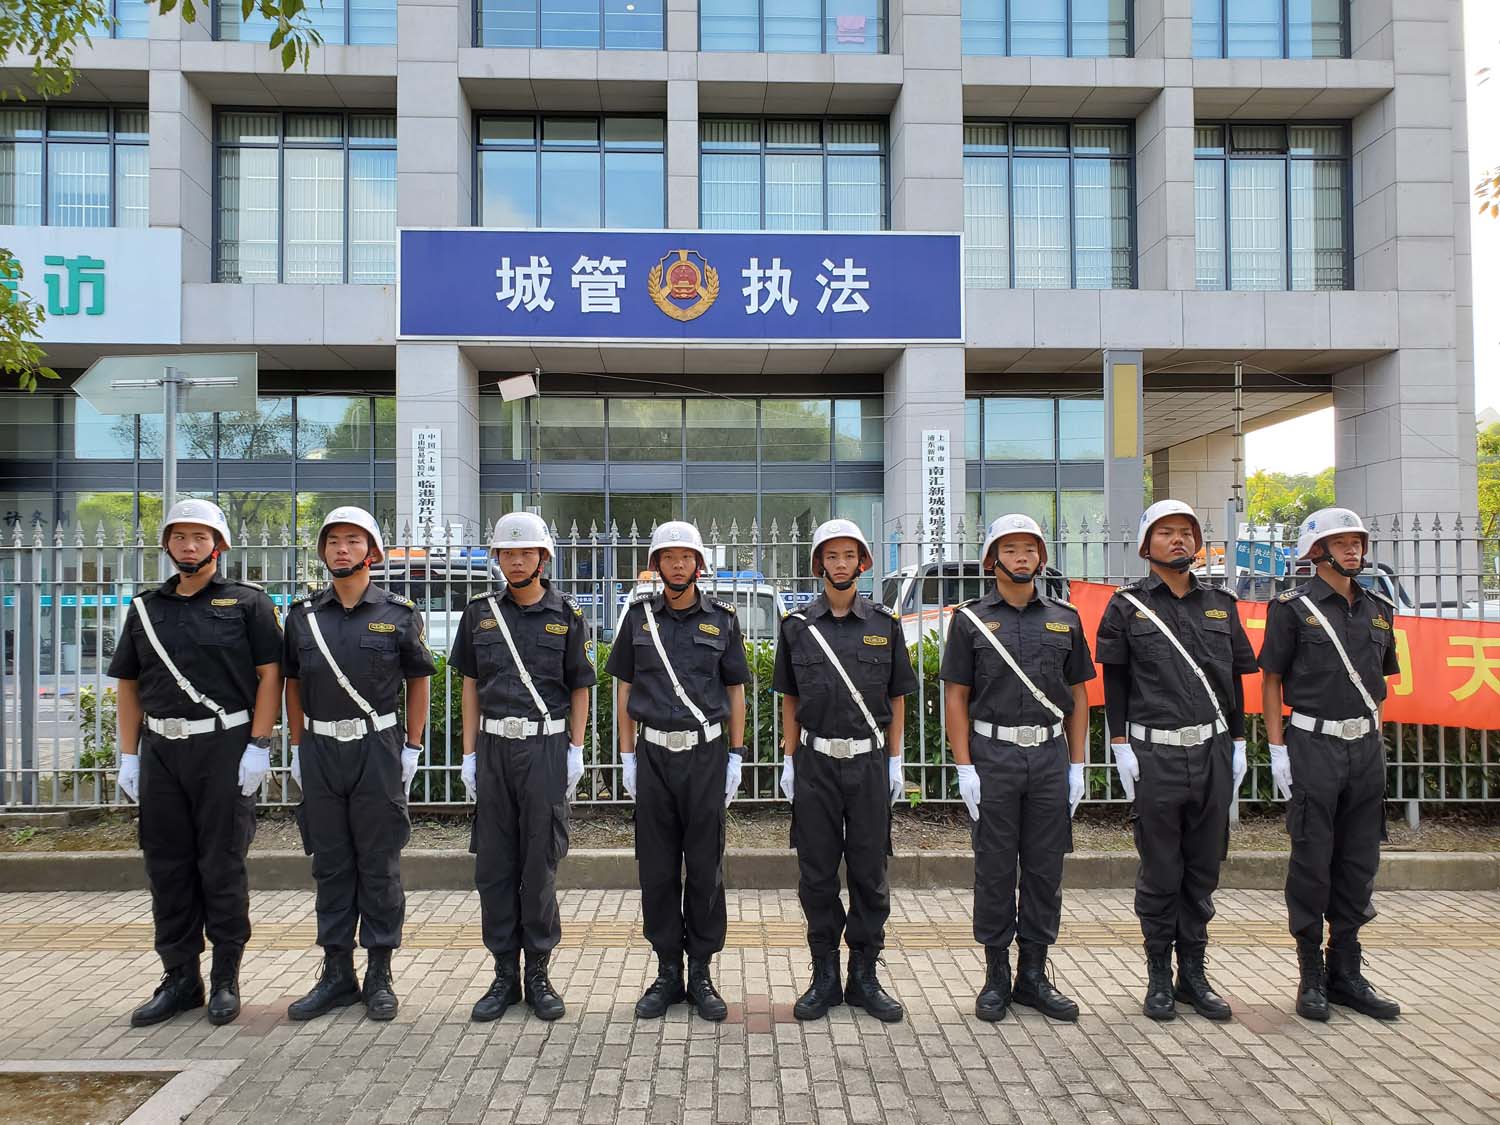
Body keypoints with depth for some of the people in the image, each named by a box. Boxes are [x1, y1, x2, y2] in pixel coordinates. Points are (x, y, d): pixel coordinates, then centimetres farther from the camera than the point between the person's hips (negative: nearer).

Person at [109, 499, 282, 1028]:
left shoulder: (247, 602, 0)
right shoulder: (145, 608, 13)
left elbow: (270, 675, -4)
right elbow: (128, 685, 15)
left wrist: (258, 747, -11)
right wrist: (128, 756, 8)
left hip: (224, 748, -4)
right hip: (160, 751, 5)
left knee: (222, 866, 1)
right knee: (167, 867, 8)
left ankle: (225, 979, 13)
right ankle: (180, 979, 20)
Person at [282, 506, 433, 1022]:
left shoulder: (398, 613, -1)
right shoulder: (303, 613, 6)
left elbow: (419, 680, 4)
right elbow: (293, 683, 13)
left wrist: (412, 748, 1)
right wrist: (298, 748, 9)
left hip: (378, 751, -3)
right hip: (320, 751, 3)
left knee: (379, 865, 3)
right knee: (330, 864, 10)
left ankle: (380, 977, 14)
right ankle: (336, 975, 21)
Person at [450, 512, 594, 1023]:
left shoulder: (566, 616, 1)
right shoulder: (480, 612, 7)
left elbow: (580, 689, 5)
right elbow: (471, 686, 10)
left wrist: (575, 751, -3)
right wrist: (469, 754, 5)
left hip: (546, 750, -2)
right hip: (494, 747, 2)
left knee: (540, 865, 3)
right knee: (494, 865, 6)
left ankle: (538, 974, 15)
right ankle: (504, 976, 17)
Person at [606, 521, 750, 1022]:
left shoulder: (722, 619, 3)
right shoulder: (638, 616, 5)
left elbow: (736, 692, 6)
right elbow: (624, 690, 8)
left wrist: (736, 756, 1)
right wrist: (627, 757, 3)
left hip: (706, 755, -1)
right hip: (654, 754, 1)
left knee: (705, 868, 4)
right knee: (657, 869, 6)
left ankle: (701, 974, 15)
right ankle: (667, 972, 18)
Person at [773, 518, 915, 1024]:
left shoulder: (884, 625, 3)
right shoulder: (797, 626, 3)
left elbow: (896, 699, 7)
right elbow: (789, 700, 7)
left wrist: (895, 763, 3)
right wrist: (790, 762, 3)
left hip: (869, 761, 0)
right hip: (815, 762, 0)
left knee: (869, 873, 6)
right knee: (817, 874, 6)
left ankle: (865, 977, 19)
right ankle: (824, 977, 18)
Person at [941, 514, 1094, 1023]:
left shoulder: (1064, 618, 9)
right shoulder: (971, 619, 2)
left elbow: (1077, 696, 11)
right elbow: (956, 697, 0)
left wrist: (1077, 765, 5)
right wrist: (965, 768, -7)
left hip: (1051, 756, 3)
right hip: (992, 755, -2)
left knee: (1045, 868, 7)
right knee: (994, 869, 4)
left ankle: (1034, 976, 20)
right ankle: (996, 976, 16)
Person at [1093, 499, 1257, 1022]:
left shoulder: (1220, 603, 11)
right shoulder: (1127, 605, 1)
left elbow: (1234, 680, 14)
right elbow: (1114, 681, 0)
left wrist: (1238, 744, 10)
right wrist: (1121, 747, -5)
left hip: (1213, 753, 3)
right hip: (1154, 756, -3)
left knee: (1203, 870, 10)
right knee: (1160, 874, 4)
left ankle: (1194, 975, 22)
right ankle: (1159, 977, 17)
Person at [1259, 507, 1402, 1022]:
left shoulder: (1378, 609, 11)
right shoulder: (1293, 607, -4)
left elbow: (1380, 679, 18)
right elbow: (1271, 680, -4)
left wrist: (1376, 738, 12)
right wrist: (1277, 749, -9)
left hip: (1366, 747, 5)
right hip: (1314, 745, -5)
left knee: (1358, 863, 10)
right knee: (1312, 863, 1)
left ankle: (1346, 973, 21)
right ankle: (1311, 976, 12)